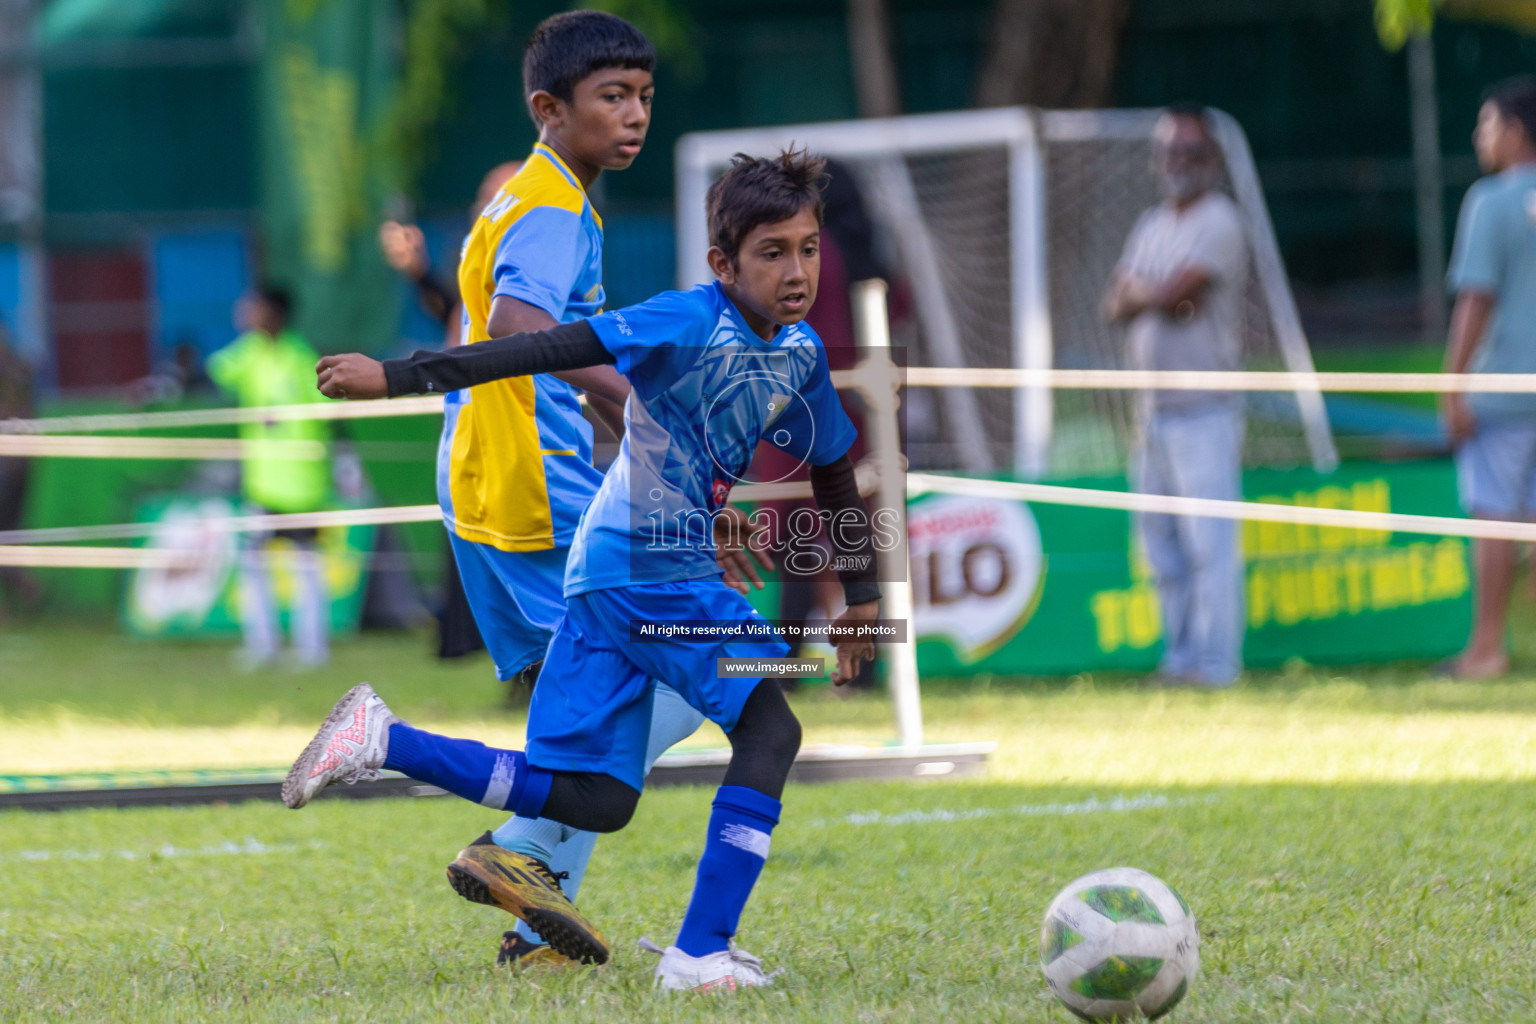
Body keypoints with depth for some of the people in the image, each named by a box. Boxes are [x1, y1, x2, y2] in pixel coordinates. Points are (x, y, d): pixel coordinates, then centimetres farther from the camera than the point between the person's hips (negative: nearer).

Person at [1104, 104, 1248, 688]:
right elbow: (1116, 305, 11)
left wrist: (1138, 291, 3)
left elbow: (1179, 289, -17)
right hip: (1152, 409, 8)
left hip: (1204, 408, -8)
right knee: (1161, 541, 11)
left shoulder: (1219, 222, -6)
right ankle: (1181, 653, 18)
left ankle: (1216, 661, -9)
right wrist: (1157, 295, -9)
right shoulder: (1150, 227, 19)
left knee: (1209, 538, -10)